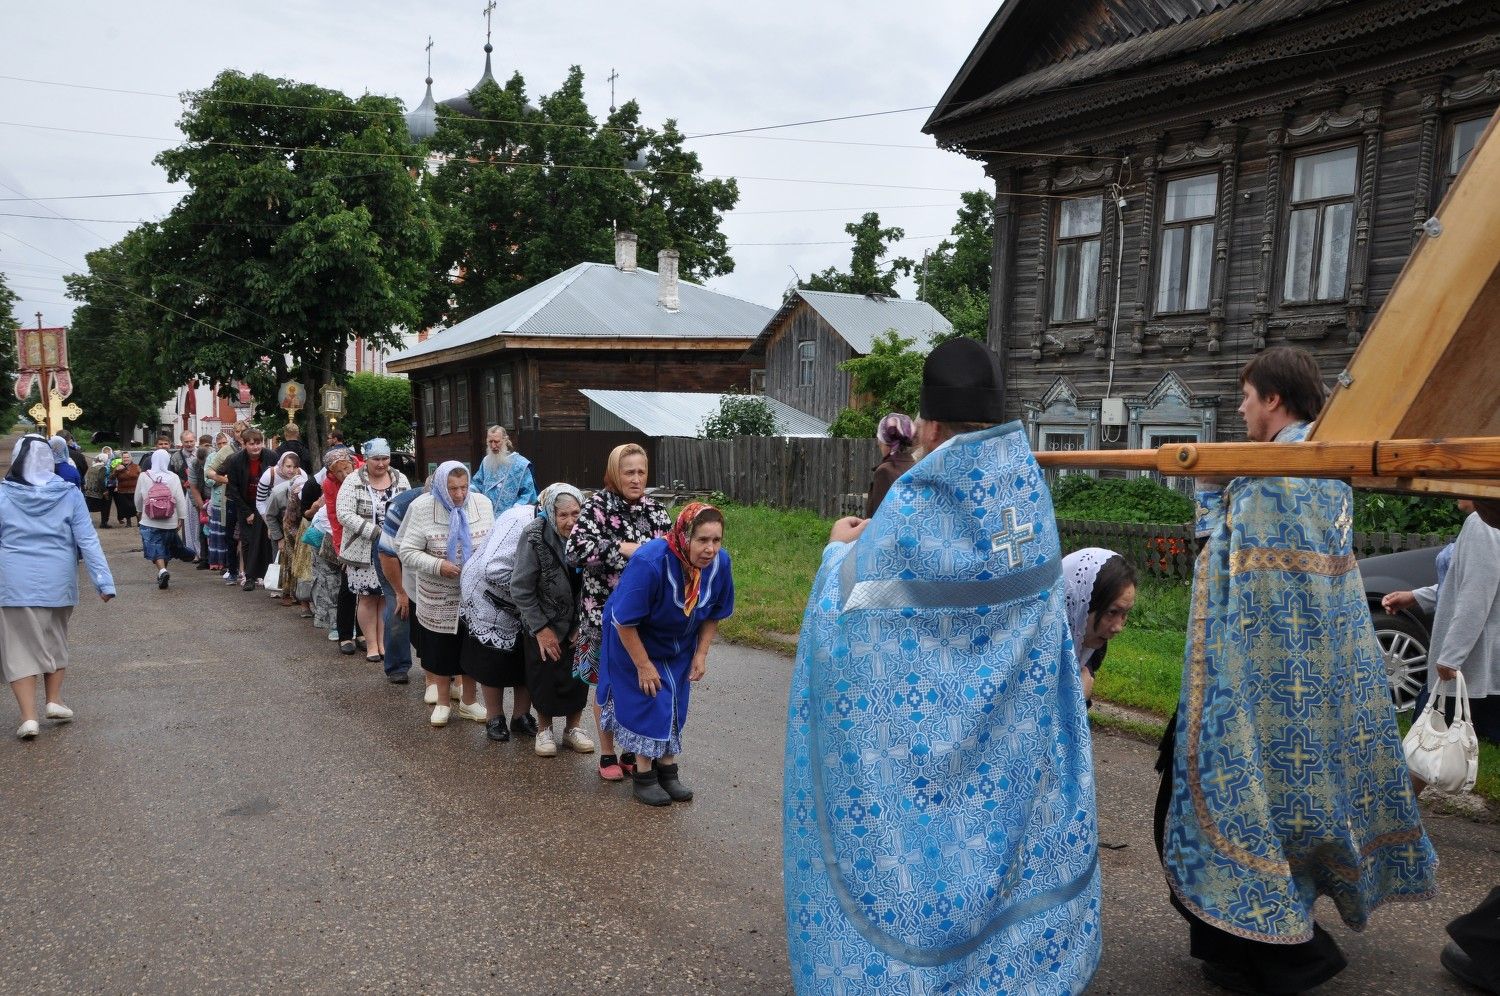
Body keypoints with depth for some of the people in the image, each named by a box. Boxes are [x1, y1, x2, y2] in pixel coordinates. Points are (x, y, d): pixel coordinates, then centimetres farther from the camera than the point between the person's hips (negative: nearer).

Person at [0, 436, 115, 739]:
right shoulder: (69, 494, -3)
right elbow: (87, 541, -5)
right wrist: (104, 581, -4)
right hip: (57, 581, 1)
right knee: (54, 640, 21)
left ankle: (29, 717, 2)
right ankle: (54, 700, 22)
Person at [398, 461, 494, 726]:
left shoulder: (482, 504, -4)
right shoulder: (422, 508, -13)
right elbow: (407, 551, -12)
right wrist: (438, 565, -24)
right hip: (439, 598, -2)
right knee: (441, 649, 12)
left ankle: (468, 700, 33)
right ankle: (442, 702, 32)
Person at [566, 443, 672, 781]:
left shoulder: (655, 510, 6)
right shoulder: (597, 506, -7)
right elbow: (577, 549, -22)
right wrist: (624, 548, -23)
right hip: (605, 613, -3)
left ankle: (633, 751, 25)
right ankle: (607, 755, 24)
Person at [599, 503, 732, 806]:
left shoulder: (719, 562, -21)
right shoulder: (649, 563, -37)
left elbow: (714, 614, -2)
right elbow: (624, 621, -27)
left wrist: (700, 655, -4)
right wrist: (644, 665, -20)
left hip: (679, 646, 5)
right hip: (635, 639, -5)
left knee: (673, 704, 11)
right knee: (649, 700, -4)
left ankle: (668, 769, 26)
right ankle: (644, 775, 12)